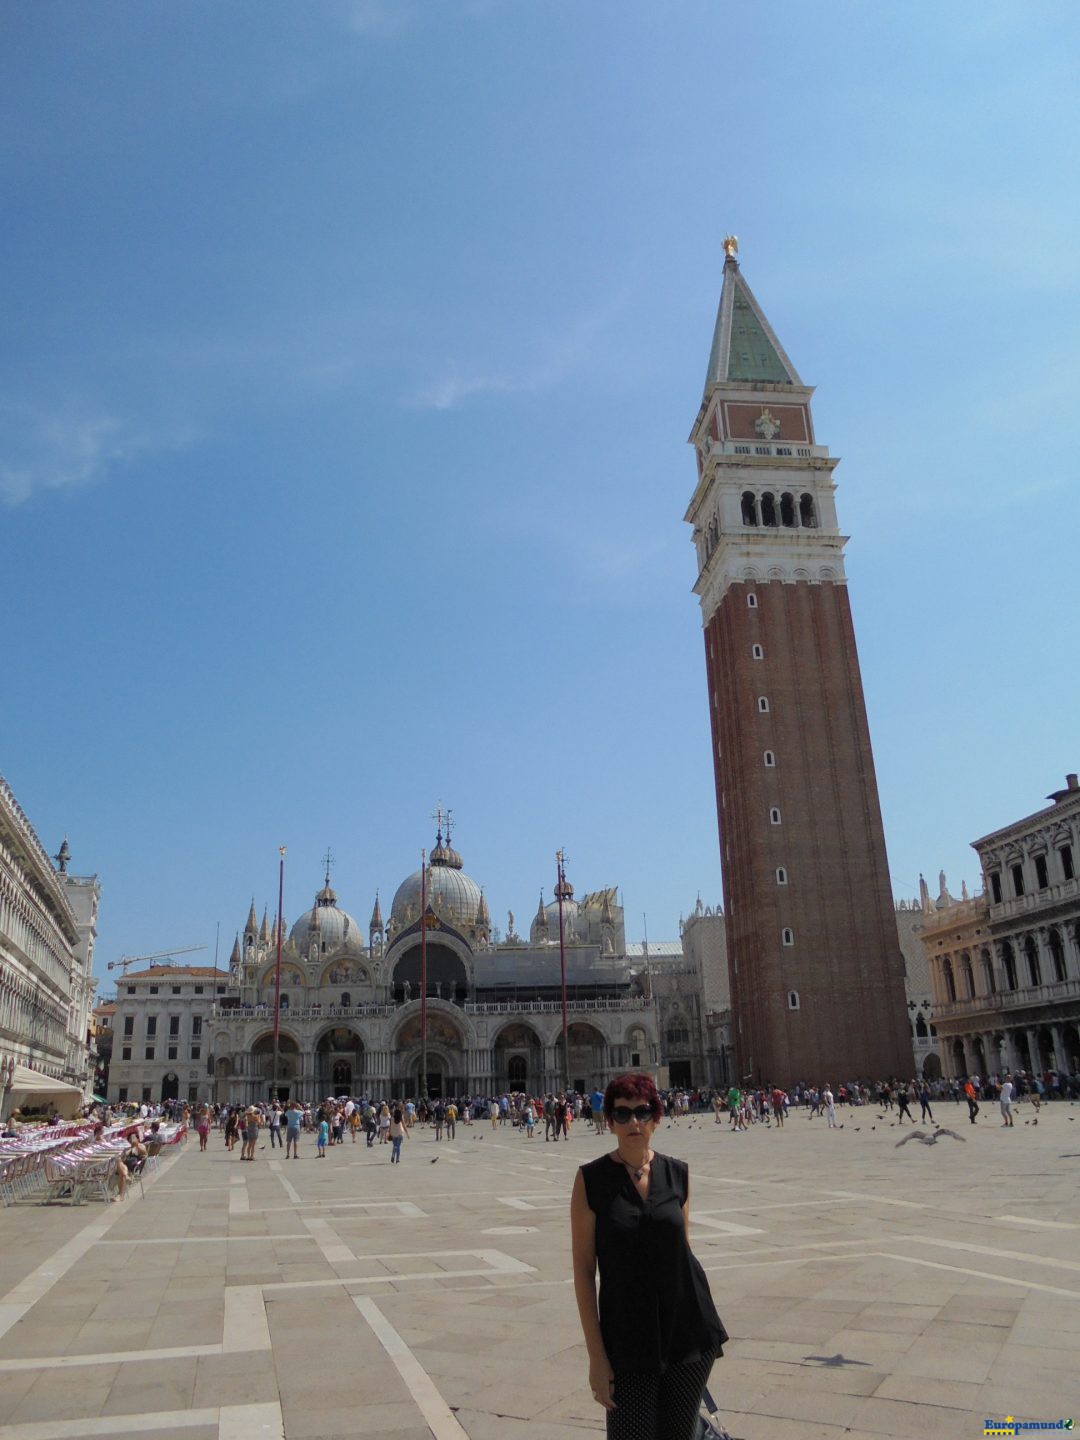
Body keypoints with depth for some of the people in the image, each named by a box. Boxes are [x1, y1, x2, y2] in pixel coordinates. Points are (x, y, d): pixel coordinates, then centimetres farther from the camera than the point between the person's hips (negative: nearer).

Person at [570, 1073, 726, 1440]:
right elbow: (583, 1268, -8)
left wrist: (702, 1332, 13)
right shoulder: (591, 1179, -9)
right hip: (627, 1338, -3)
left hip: (687, 1328, 3)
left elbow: (682, 1249, 11)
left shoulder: (677, 1174, 0)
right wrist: (596, 1355, -10)